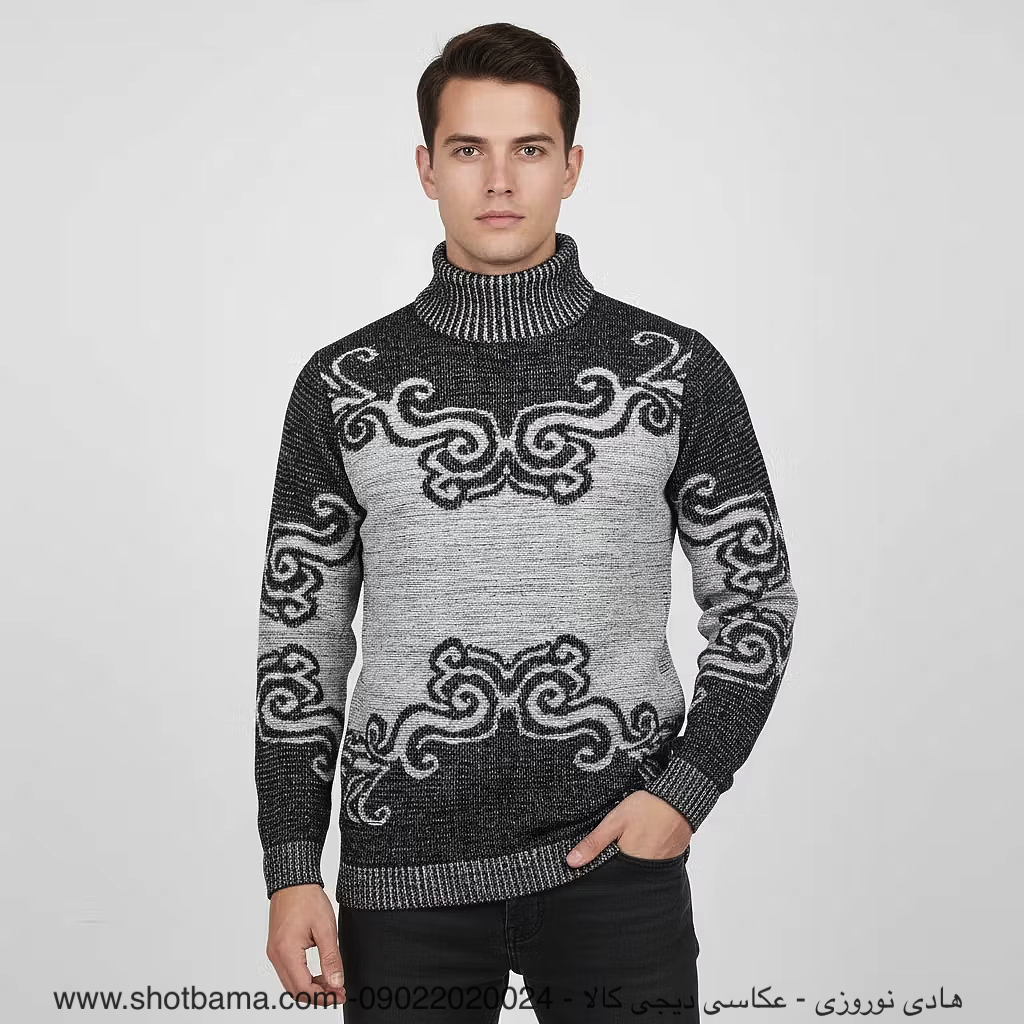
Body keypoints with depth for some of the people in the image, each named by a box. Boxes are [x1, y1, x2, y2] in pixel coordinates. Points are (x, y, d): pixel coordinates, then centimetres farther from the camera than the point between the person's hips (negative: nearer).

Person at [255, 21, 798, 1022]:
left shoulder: (678, 371, 0)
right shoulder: (342, 384, 2)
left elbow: (755, 596, 5)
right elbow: (302, 631, 5)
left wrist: (687, 788, -8)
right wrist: (291, 872, 1)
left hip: (614, 858, 0)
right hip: (403, 874, 1)